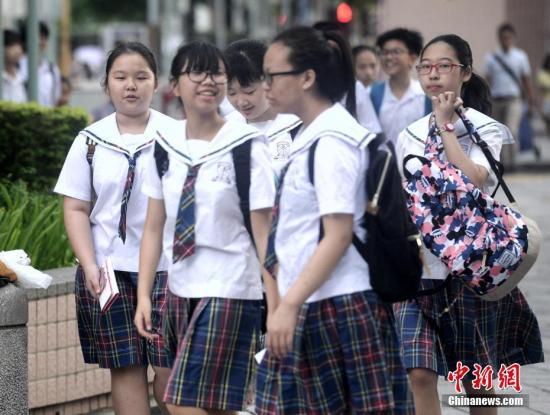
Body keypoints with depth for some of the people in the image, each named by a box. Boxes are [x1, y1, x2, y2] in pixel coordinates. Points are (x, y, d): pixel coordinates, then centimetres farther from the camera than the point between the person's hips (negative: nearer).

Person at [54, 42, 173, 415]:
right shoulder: (91, 141, 6)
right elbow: (76, 209, 6)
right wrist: (89, 265, -6)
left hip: (166, 269, -2)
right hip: (109, 271, 2)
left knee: (171, 369, -6)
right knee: (125, 368, 5)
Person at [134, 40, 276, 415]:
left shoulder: (246, 146, -9)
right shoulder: (166, 145, 7)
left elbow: (264, 232, -10)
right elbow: (155, 228, 11)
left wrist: (276, 304, -13)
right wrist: (143, 295, 5)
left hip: (229, 291, -6)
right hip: (181, 288, 6)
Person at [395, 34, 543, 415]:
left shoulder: (485, 129, -3)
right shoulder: (409, 136, 9)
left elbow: (473, 181, -22)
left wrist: (446, 125, -16)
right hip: (417, 269, 3)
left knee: (477, 381, 8)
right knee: (419, 374, -12)